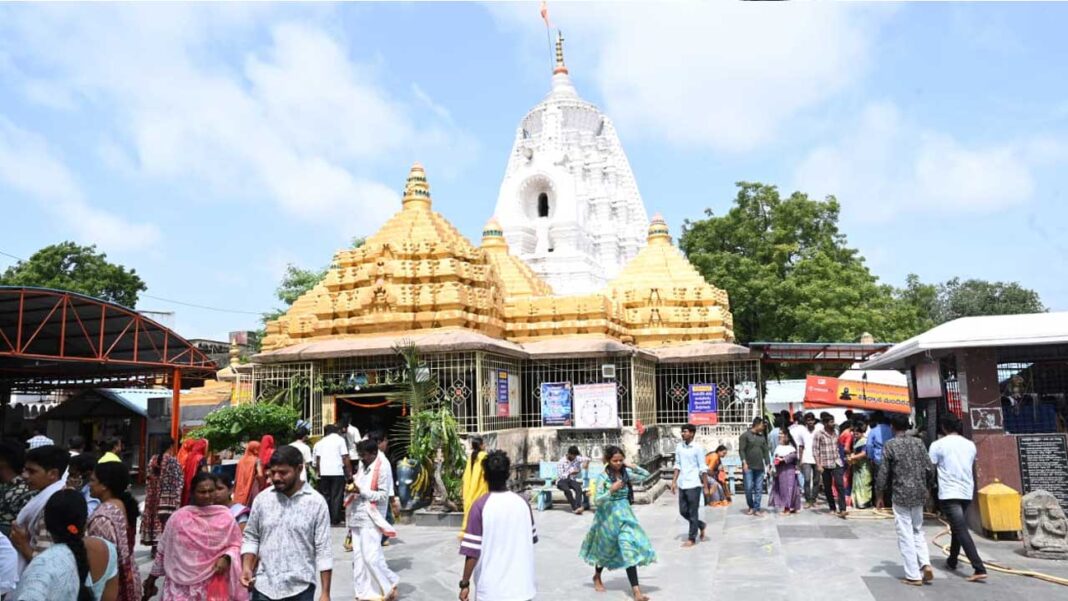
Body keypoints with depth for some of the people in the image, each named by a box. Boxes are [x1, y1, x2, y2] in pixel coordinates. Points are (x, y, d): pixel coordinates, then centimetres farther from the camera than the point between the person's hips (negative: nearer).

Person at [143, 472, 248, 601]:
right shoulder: (178, 518, -2)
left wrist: (226, 558, -14)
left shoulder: (225, 516, -3)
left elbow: (235, 544, 5)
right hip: (183, 586, 0)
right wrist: (152, 576, 15)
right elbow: (163, 550, 8)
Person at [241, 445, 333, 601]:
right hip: (264, 587, 3)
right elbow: (251, 537, 11)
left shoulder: (316, 502, -8)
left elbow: (323, 549, -7)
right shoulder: (262, 499, 1)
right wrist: (247, 568, -7)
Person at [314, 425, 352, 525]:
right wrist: (349, 472, -1)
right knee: (337, 496, 2)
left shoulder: (321, 442, 14)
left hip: (324, 472, 3)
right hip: (337, 472, -3)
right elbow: (345, 457, -5)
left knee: (325, 495, 12)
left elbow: (317, 458, 11)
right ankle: (335, 519, 1)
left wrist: (318, 472, 19)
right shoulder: (340, 440, 2)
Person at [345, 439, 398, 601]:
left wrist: (361, 491, -19)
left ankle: (390, 583, 10)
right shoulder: (362, 466, 12)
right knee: (358, 556, 8)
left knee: (371, 556, -9)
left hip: (371, 519, -7)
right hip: (357, 517, 7)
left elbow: (383, 496, -13)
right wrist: (353, 490, 0)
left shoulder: (382, 467, -10)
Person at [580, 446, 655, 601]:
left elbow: (646, 475, 6)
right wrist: (611, 490, -27)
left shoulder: (625, 473, 0)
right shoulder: (603, 477, -13)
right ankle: (597, 577, 44)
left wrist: (631, 466, -5)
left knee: (630, 550, -7)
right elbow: (597, 500, -16)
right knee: (606, 550, 15)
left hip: (625, 515, 3)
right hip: (609, 517, -3)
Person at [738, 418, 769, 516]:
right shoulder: (745, 435, -1)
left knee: (759, 489, 2)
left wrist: (767, 464, 7)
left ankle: (757, 509, 8)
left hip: (760, 467, 5)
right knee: (749, 488, -4)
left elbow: (766, 451, 14)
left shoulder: (762, 437, 15)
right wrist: (744, 463, -15)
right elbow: (741, 450, -7)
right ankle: (751, 507, 14)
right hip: (748, 467, -5)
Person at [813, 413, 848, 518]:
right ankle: (833, 508, 20)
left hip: (836, 463, 2)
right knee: (827, 487, 6)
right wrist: (818, 465, -12)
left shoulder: (835, 433, 6)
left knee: (839, 484, -11)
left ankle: (842, 509, -14)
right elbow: (815, 450, -7)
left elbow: (837, 447, 18)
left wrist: (839, 458, 15)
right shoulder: (819, 434, -7)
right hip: (825, 464, -2)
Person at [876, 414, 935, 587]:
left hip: (901, 495, -4)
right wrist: (926, 488, 18)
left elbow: (883, 473, -7)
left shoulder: (890, 445, -7)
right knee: (918, 530, 20)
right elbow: (930, 469, 3)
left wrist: (879, 496, 3)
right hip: (919, 494, 4)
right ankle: (926, 564, 4)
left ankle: (913, 576, 5)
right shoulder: (918, 442, 4)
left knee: (905, 535, 3)